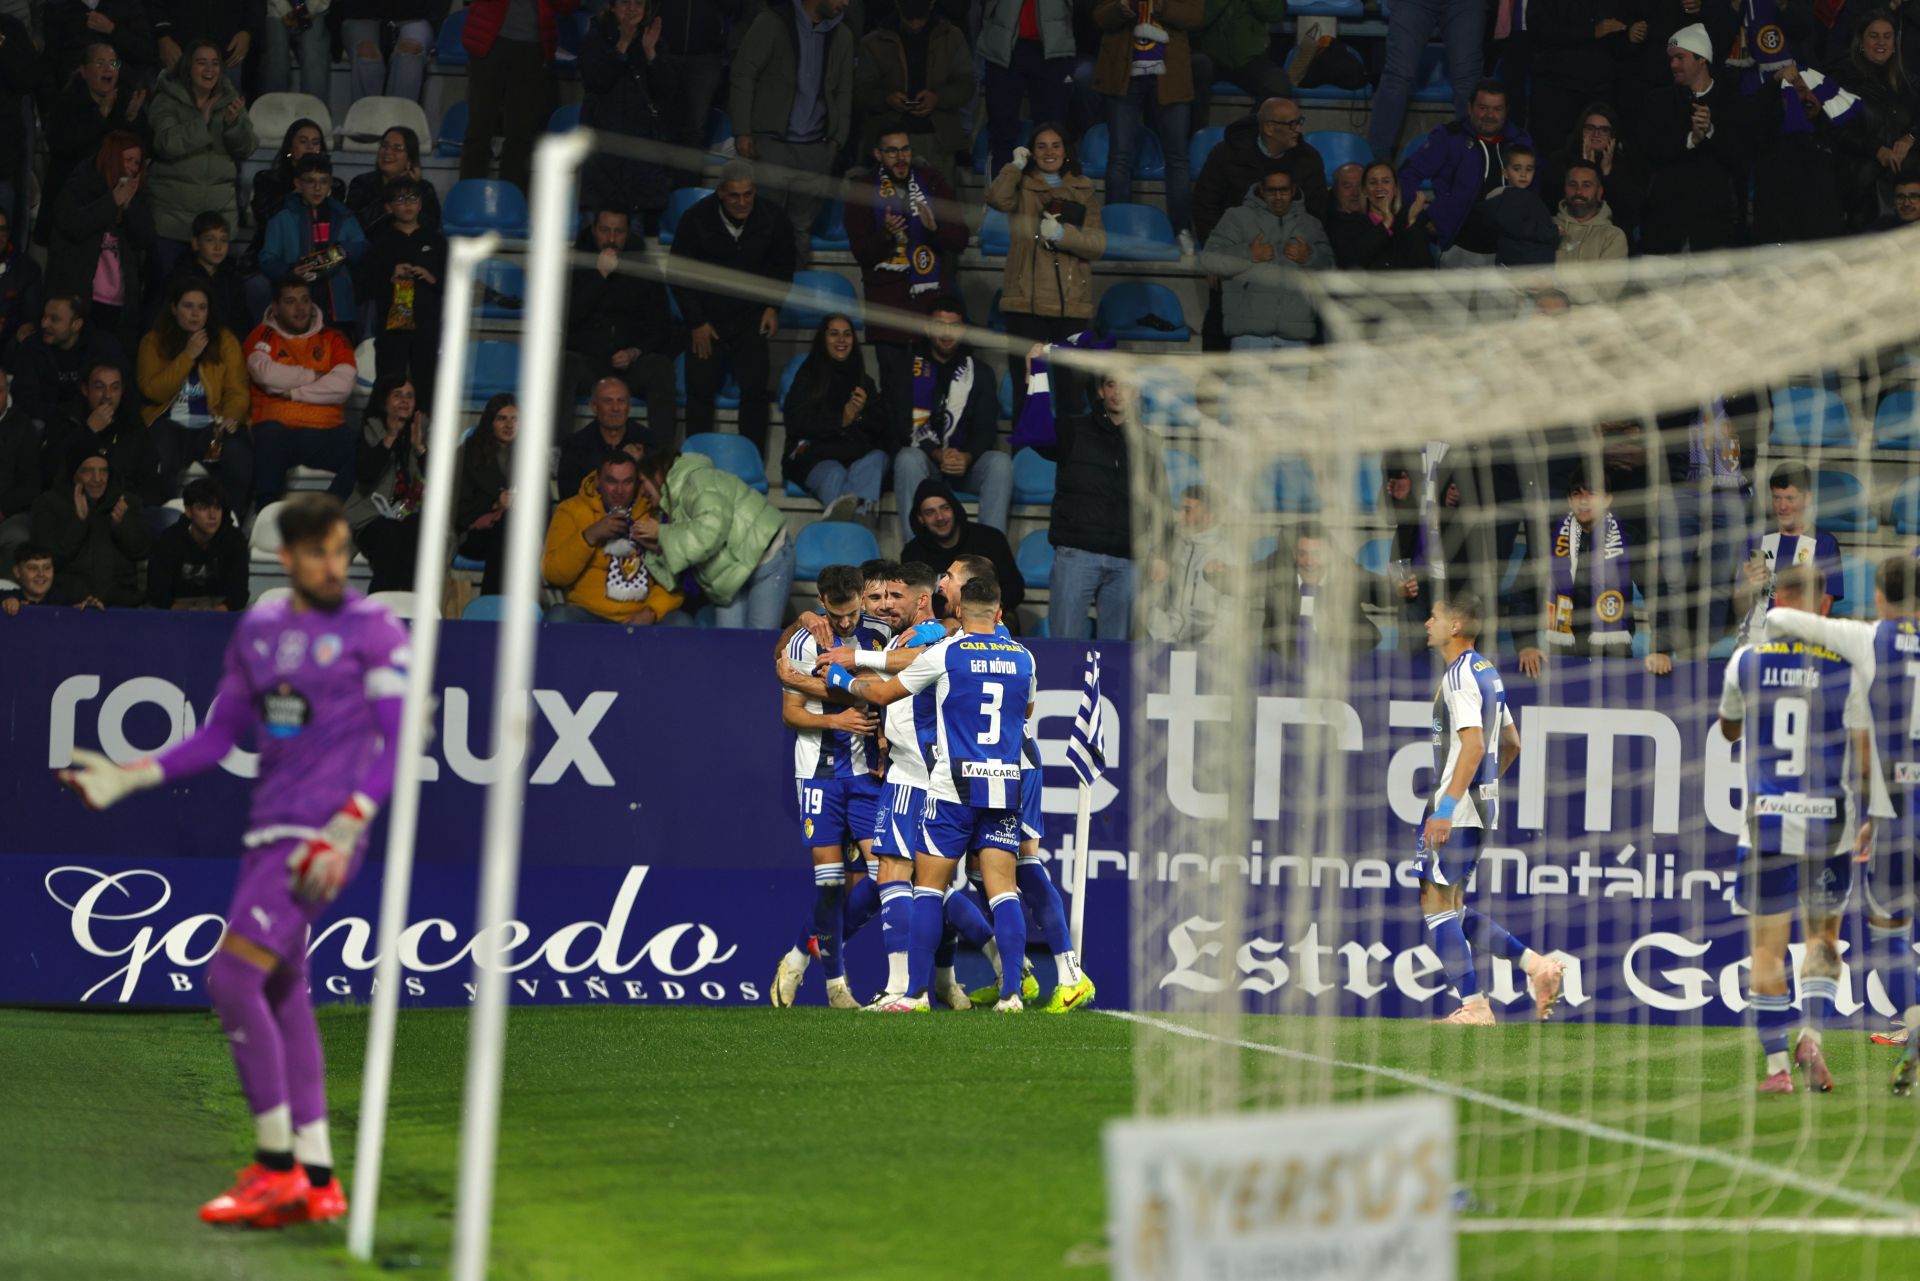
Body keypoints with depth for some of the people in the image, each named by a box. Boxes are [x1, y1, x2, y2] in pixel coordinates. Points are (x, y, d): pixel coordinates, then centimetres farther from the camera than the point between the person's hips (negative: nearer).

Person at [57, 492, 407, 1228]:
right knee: (283, 999, 8)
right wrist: (131, 778, 12)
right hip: (269, 832, 7)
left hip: (319, 838, -7)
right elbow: (220, 735, 21)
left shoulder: (373, 631, -5)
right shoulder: (257, 631, 14)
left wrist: (346, 829, -18)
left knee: (231, 979, -15)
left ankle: (277, 1165, -8)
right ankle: (317, 1180, 13)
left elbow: (397, 743, -9)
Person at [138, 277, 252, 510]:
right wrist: (188, 356, -9)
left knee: (238, 454, -31)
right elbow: (154, 392, -5)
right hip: (170, 424, -1)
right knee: (162, 455, -34)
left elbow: (238, 390, 4)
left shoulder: (224, 339, 12)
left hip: (212, 424, 1)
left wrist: (230, 417, -17)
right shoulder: (154, 341, 8)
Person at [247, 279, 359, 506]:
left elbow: (342, 385, 0)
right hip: (279, 429, -2)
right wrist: (314, 376, 1)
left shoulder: (333, 339, 17)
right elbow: (265, 373, -7)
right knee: (269, 436, -38)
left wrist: (292, 392, -4)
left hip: (324, 433, 2)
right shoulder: (263, 336, 13)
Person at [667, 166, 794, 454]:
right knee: (700, 389, -4)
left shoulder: (772, 219, -11)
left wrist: (773, 306, 2)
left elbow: (783, 266, 9)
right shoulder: (697, 219, -15)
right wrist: (696, 322, -6)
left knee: (755, 387, -7)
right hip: (706, 314, -1)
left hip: (750, 315, 1)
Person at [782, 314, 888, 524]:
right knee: (834, 474, -38)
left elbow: (881, 426, 19)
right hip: (816, 457, -2)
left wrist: (861, 415, -3)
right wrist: (841, 420, -4)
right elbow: (797, 423, 5)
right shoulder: (808, 377, 19)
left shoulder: (863, 381, 30)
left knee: (877, 458, -34)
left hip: (859, 456, 2)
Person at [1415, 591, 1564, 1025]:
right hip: (1482, 807, 10)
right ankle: (1536, 965, 7)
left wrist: (1447, 805, -27)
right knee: (1452, 910, 14)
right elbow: (1511, 744, 23)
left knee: (1437, 908, -5)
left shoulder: (1459, 675, -14)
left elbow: (1474, 746, -24)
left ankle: (1474, 1007, -7)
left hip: (1456, 811, -10)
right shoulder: (1487, 672, 16)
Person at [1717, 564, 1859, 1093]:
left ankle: (1777, 1066, 5)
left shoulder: (1747, 661, -2)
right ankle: (1812, 1035, -5)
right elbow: (1865, 755, -2)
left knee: (1767, 947, 7)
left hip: (1766, 820, 0)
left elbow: (1729, 730, 16)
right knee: (1823, 936, 16)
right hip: (1830, 821, 0)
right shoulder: (1845, 667, -5)